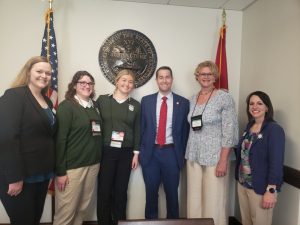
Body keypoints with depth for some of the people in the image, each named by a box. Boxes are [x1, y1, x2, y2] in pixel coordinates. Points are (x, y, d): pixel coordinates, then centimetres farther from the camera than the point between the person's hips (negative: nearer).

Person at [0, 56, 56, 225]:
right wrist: (14, 177, -21)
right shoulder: (14, 96, -12)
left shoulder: (47, 101, 11)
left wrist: (50, 170, 10)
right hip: (19, 176, -7)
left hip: (41, 174, 7)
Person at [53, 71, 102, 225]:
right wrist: (60, 171, -15)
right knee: (66, 210, 3)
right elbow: (60, 138, -13)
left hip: (93, 164, 6)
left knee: (83, 207, 16)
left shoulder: (94, 106, 11)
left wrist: (98, 160, 13)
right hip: (72, 166, -6)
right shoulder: (66, 106, -8)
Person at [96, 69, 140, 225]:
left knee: (121, 190, 10)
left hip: (126, 153, 2)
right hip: (106, 151, -1)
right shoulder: (102, 100, 1)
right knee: (104, 190, 3)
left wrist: (136, 153, 3)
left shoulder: (136, 105, 7)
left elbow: (137, 130, 7)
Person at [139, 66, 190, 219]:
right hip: (151, 152, 1)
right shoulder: (146, 100, 3)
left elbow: (185, 130, 3)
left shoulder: (183, 102, 1)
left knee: (172, 193, 14)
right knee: (151, 192, 14)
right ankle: (150, 219, 34)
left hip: (171, 152, 0)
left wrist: (181, 154, 0)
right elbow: (141, 128, 4)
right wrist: (141, 151, 0)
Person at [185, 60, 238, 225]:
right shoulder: (193, 99, 9)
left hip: (215, 157, -5)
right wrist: (189, 155, 11)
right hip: (194, 156, 5)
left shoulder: (224, 98, -8)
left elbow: (229, 131, -12)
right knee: (194, 199, 13)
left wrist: (223, 161, -16)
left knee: (213, 200, 3)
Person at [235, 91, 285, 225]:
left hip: (261, 188, -6)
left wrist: (271, 191, -21)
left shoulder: (274, 129, -16)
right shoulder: (249, 126, 6)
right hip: (242, 184, 7)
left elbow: (276, 163, -19)